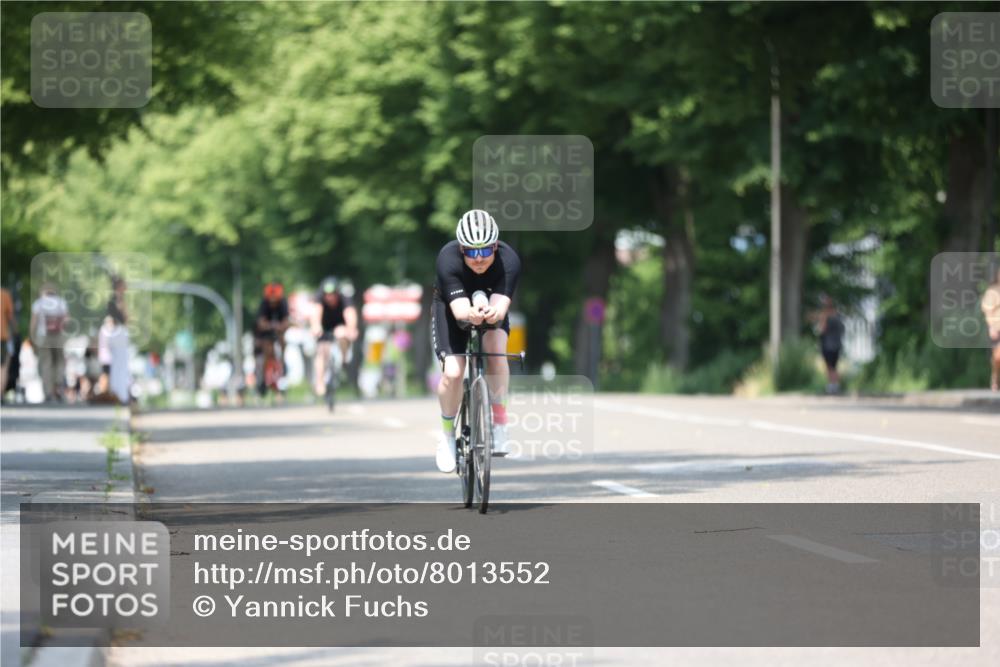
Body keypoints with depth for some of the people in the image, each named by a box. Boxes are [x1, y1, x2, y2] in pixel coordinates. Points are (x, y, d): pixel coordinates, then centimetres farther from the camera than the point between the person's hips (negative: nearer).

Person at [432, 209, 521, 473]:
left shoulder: (509, 260, -32)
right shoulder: (448, 259, -35)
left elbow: (501, 305, -42)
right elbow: (459, 307, -43)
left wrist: (493, 313, -66)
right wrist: (471, 314, -67)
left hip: (492, 306, 1)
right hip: (451, 306, -1)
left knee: (495, 347, -31)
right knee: (453, 372, -20)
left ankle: (499, 424, -17)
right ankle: (447, 432, 7)